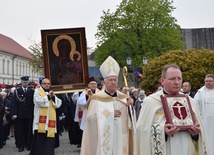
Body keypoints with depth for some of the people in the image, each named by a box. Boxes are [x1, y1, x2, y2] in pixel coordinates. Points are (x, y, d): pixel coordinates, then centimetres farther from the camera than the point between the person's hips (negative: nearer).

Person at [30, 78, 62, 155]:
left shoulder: (52, 92, 20)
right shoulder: (37, 91, 5)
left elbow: (58, 104, 7)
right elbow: (39, 102, -13)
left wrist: (53, 97, -7)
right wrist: (48, 96, -11)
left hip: (50, 120, 4)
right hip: (40, 120, -4)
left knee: (49, 141, 1)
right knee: (39, 140, -3)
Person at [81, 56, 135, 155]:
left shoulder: (123, 97, 8)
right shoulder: (97, 98, -4)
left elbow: (129, 119, 7)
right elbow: (90, 117, -12)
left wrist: (130, 107, -12)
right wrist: (109, 113, -13)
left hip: (120, 139, 3)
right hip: (103, 139, -3)